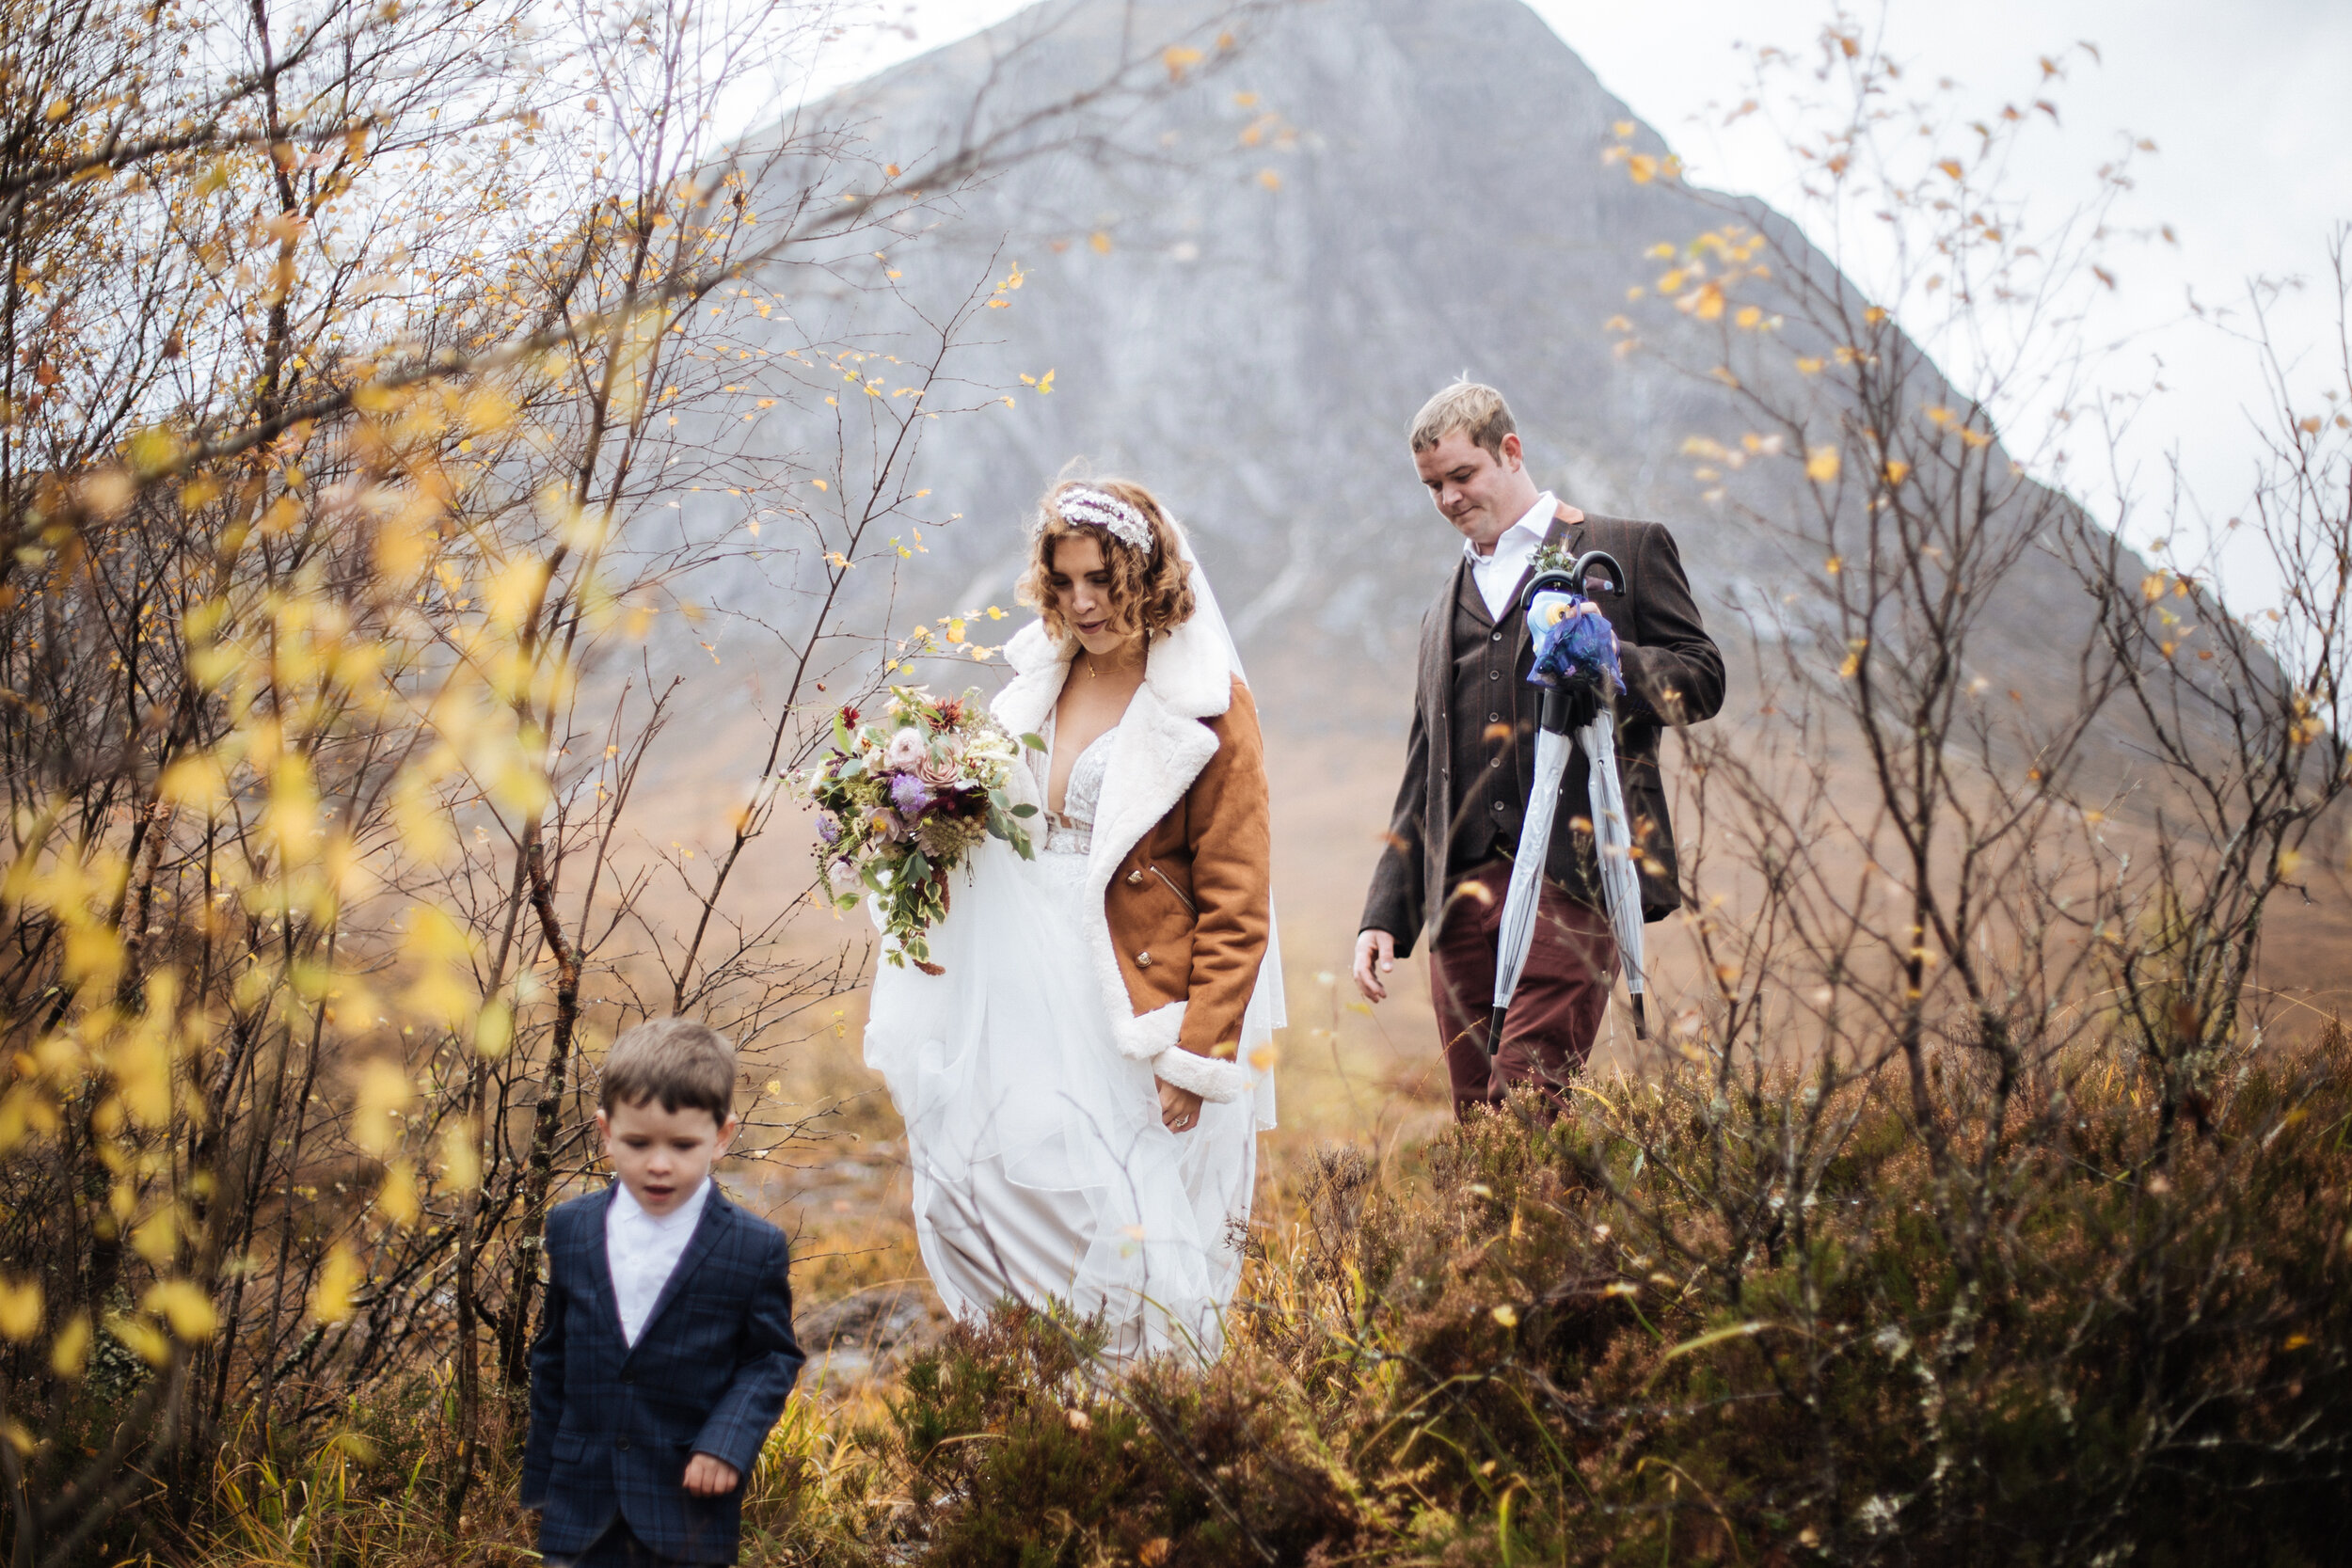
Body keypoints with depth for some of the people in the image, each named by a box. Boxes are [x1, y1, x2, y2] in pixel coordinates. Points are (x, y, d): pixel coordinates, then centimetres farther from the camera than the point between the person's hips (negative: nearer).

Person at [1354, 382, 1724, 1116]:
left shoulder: (1625, 550, 11)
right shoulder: (1444, 611, 26)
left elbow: (1702, 680, 4)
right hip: (1462, 891, 5)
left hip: (1573, 877, -5)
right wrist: (1384, 915, 15)